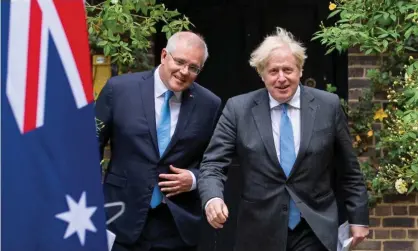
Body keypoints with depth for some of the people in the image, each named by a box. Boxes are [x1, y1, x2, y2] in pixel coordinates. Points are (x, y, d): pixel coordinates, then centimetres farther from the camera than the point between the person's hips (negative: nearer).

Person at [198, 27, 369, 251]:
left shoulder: (328, 106, 0)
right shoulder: (238, 109, -3)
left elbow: (348, 168, 6)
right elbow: (213, 164, -5)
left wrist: (358, 217, 7)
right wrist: (212, 198, -25)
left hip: (314, 231, 0)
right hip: (260, 232, 1)